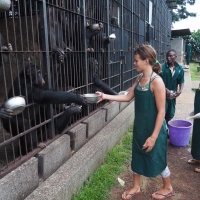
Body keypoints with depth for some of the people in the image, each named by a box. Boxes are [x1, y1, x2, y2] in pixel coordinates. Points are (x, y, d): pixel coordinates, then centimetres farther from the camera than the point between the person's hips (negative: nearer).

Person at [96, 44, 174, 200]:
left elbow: (161, 111, -22)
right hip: (140, 126, 8)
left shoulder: (156, 81, -23)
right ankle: (136, 187, 39)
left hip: (154, 128, -7)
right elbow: (128, 97, 7)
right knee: (137, 155, 18)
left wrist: (154, 136, -21)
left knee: (157, 159, 12)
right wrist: (106, 96, -1)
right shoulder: (139, 78, 1)